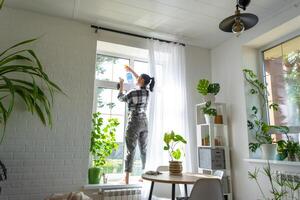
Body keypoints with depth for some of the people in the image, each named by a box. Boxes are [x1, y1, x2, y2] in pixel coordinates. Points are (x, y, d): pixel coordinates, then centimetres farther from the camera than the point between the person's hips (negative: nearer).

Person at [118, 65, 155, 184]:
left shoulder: (133, 92, -10)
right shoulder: (147, 91, 6)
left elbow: (120, 98, 9)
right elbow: (141, 82, 27)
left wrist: (121, 84, 21)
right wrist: (131, 70, 34)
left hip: (134, 123, -6)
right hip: (144, 123, 6)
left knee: (131, 151, -3)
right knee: (144, 150, 11)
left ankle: (127, 180, 2)